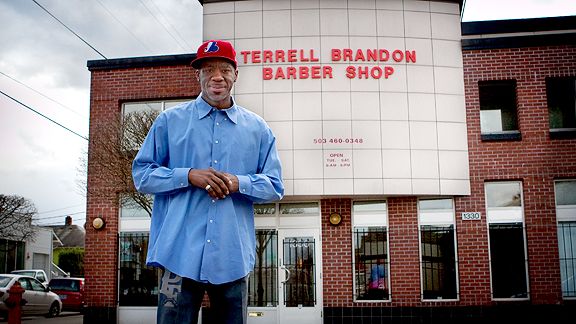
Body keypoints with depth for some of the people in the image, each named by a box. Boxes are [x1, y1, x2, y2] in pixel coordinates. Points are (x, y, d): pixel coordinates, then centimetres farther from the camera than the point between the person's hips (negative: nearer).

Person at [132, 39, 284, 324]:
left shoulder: (258, 128, 11)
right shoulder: (170, 121, 7)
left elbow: (275, 187, 9)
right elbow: (142, 175, 5)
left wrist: (239, 183, -12)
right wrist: (189, 176, -12)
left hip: (234, 258, 2)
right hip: (181, 254, -1)